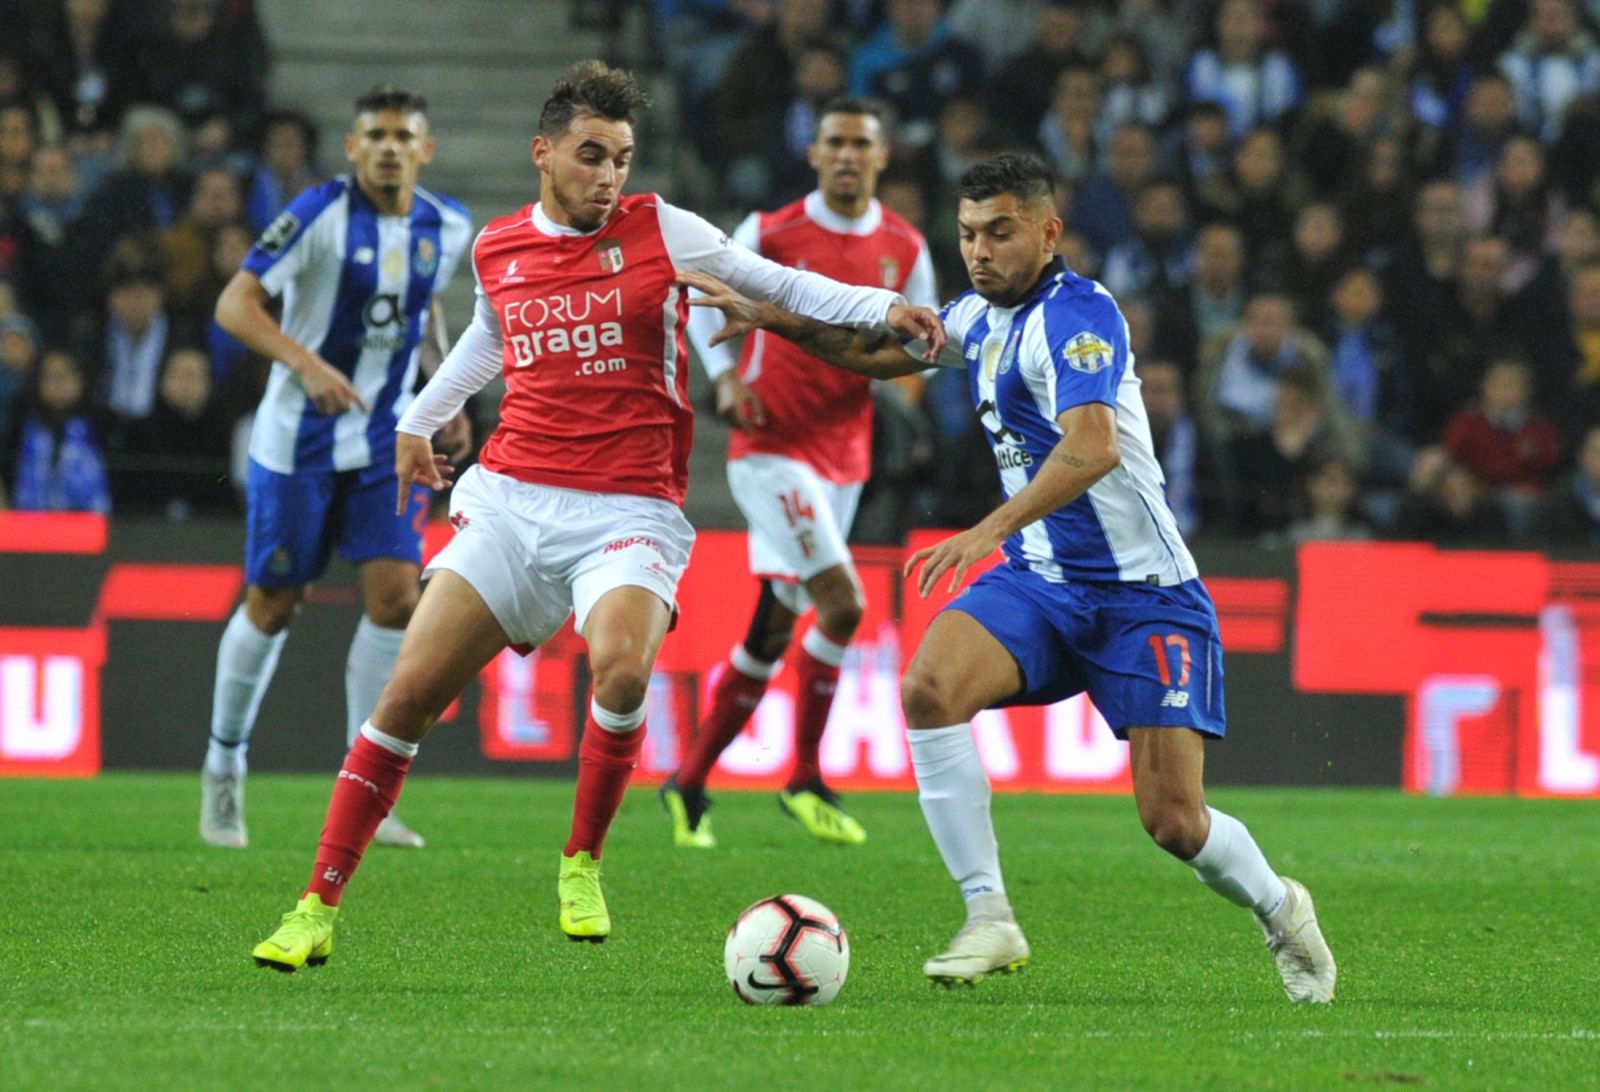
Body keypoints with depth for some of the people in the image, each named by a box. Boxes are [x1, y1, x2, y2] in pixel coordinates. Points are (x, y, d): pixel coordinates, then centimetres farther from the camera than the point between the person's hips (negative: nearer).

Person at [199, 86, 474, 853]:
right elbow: (234, 304, -21)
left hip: (384, 442, 4)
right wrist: (307, 362, -35)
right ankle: (223, 766, 24)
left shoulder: (446, 227, 2)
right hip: (299, 438, -4)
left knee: (396, 594, -9)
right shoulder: (320, 214, -16)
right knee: (272, 606, 4)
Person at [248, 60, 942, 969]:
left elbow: (778, 284, 7)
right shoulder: (496, 250, 10)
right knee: (408, 695, -7)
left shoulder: (660, 231, 0)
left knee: (623, 666, -32)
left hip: (627, 513, -3)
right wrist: (420, 419, 40)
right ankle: (318, 911, 1)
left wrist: (881, 306, -6)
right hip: (512, 500, 3)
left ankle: (582, 868, -7)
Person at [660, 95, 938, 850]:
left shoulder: (905, 249, 6)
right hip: (770, 447, -5)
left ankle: (689, 782, 19)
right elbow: (702, 298, 8)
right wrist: (726, 377, -6)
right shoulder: (770, 234, -5)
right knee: (843, 602, -19)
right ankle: (805, 780, -6)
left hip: (843, 458, 6)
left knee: (775, 629, 8)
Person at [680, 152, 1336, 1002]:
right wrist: (772, 319, 15)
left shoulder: (1077, 312, -17)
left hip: (1144, 592, -7)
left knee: (1174, 822, -11)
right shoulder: (982, 316, 9)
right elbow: (880, 350, 28)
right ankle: (989, 920, -19)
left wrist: (991, 529, -45)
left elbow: (1093, 446, -33)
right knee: (930, 686, -24)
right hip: (1039, 581, 7)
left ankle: (1278, 909, 23)